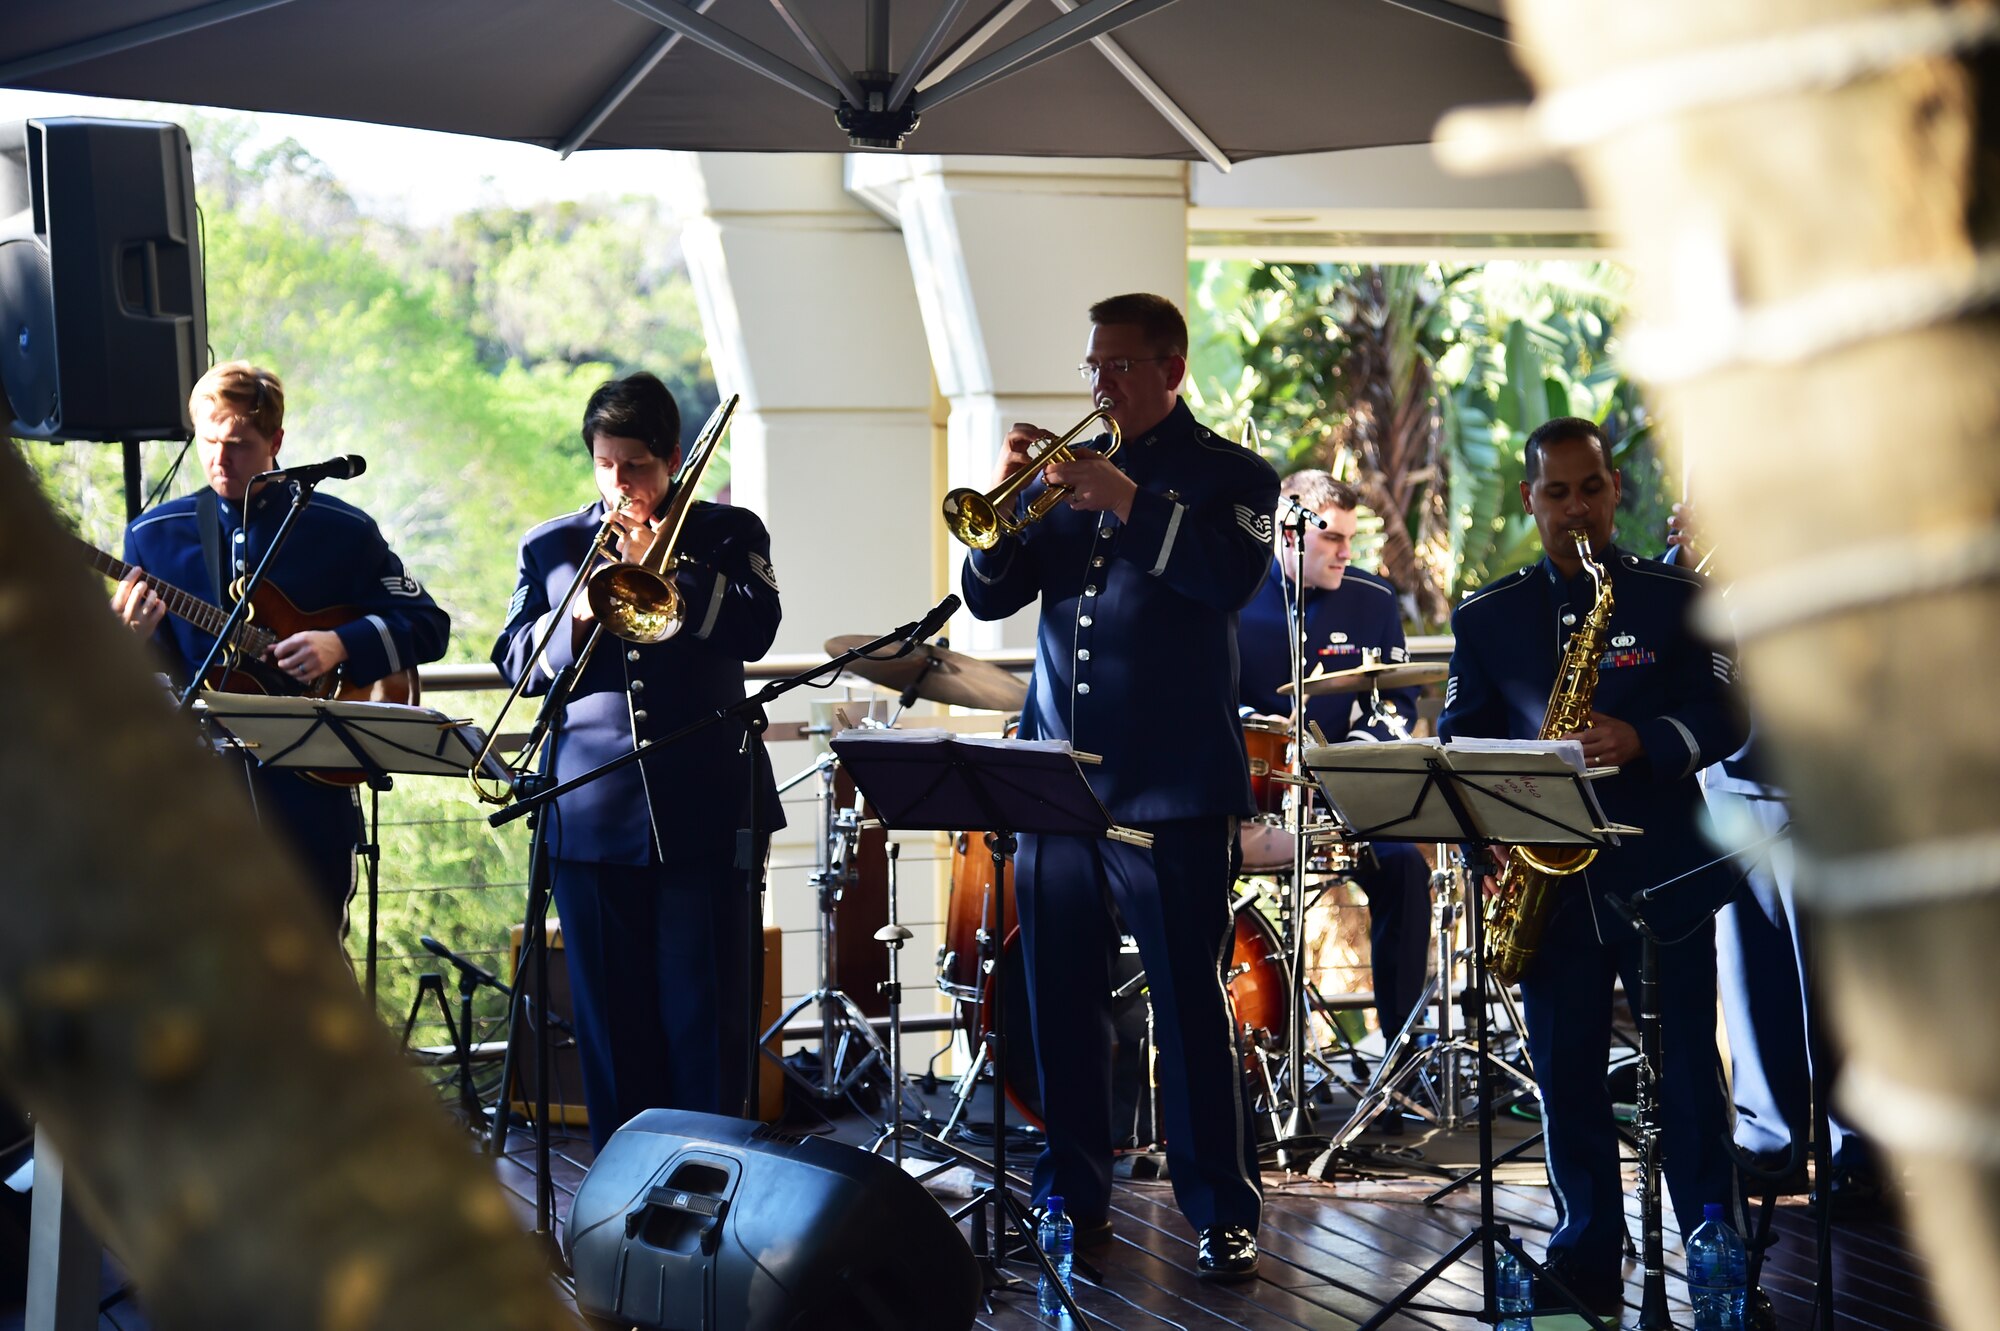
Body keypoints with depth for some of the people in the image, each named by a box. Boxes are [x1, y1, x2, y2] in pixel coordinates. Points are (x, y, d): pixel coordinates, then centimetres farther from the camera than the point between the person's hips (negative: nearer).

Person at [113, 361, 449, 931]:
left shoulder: (342, 531, 3)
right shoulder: (154, 534, 7)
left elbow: (428, 624, 4)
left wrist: (342, 644, -12)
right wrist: (134, 639, -17)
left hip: (310, 787, -1)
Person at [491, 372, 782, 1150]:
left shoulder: (726, 534, 9)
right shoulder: (550, 547, 15)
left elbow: (755, 629, -7)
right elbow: (514, 660, 8)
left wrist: (659, 562, -10)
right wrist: (577, 617, -10)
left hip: (703, 812, -2)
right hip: (592, 815, 2)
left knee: (706, 1019, -1)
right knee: (610, 1022, 5)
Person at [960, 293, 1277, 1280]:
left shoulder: (1229, 476, 3)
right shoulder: (1068, 474, 16)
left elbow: (1231, 576, -16)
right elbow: (990, 596, 10)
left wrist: (1125, 499, -22)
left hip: (1170, 789, -5)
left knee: (1190, 1007, -3)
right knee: (1060, 1004, 7)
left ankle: (1222, 1215, 4)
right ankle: (1073, 1199, 18)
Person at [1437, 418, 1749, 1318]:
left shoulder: (1677, 600, 5)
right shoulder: (1486, 619, 11)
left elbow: (1724, 715, -1)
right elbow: (1460, 743, 9)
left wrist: (1641, 743, -20)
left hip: (1660, 869, -2)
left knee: (1688, 1070, -1)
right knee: (1564, 1071, 5)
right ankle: (1587, 1252, 14)